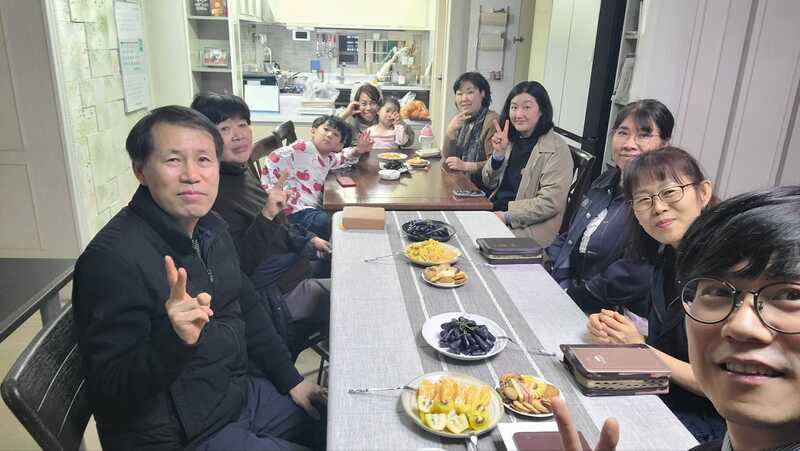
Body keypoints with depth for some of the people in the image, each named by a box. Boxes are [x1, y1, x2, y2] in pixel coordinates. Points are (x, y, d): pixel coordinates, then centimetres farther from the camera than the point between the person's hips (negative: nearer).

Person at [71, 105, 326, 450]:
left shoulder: (211, 227, 1)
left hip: (242, 393, 7)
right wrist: (174, 341, -40)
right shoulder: (112, 258, -24)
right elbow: (112, 390, -23)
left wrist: (291, 381, 11)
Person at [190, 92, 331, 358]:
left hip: (294, 264, 9)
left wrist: (307, 239, 15)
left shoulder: (245, 167, 2)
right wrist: (266, 216, -35)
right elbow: (238, 265, -26)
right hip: (275, 292, -9)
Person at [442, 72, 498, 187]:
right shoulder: (464, 121, 10)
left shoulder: (491, 121, -14)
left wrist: (465, 166, -25)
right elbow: (448, 158, 6)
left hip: (482, 188, -7)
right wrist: (450, 131, -8)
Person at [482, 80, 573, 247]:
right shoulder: (511, 140, 11)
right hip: (494, 212, 6)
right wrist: (498, 153, -6)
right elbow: (490, 183, 11)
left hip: (530, 227, -6)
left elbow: (550, 202, -16)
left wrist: (507, 216, -18)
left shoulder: (557, 149, -10)